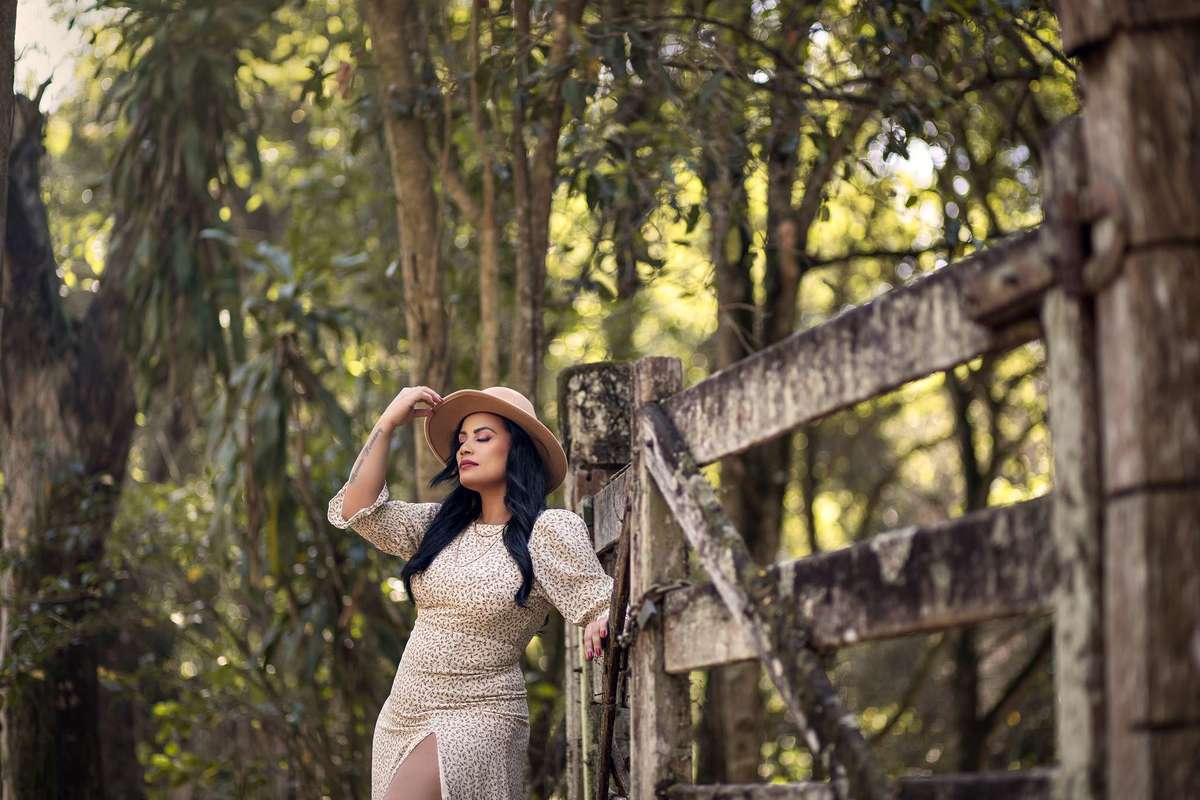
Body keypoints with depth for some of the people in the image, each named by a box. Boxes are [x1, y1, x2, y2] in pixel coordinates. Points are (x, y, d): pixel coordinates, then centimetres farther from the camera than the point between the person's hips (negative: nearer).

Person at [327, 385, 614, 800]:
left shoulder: (549, 530, -7)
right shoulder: (442, 524, 11)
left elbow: (602, 605, -8)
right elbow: (357, 509, 2)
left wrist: (599, 624, -32)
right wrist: (387, 422, 2)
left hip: (474, 719, -7)